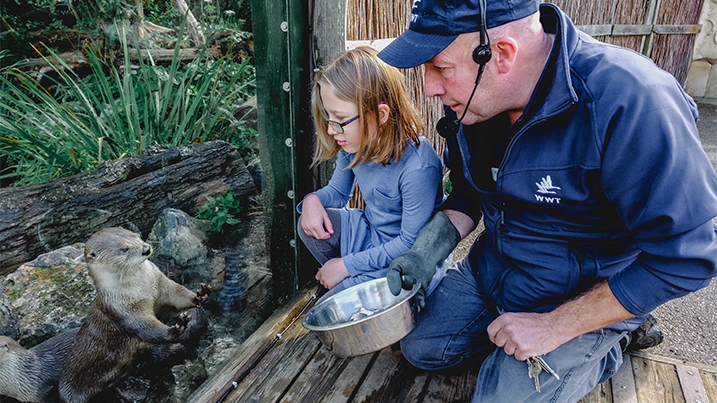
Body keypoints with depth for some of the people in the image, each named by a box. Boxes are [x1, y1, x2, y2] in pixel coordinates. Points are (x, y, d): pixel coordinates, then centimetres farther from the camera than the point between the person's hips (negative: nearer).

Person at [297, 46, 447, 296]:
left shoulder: (418, 168, -31)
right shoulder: (356, 143, -8)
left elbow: (411, 244, -25)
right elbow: (338, 191, 9)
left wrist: (346, 264, -20)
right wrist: (313, 200, -16)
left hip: (406, 261, -7)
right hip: (371, 232, 8)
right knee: (309, 224, -9)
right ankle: (348, 281, 4)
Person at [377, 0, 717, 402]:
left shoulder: (629, 102, -32)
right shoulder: (473, 97, -11)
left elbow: (684, 258, -25)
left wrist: (554, 326, -22)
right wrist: (430, 248, -11)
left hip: (590, 296, -5)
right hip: (492, 270, 6)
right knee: (420, 347, 9)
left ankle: (605, 348, 16)